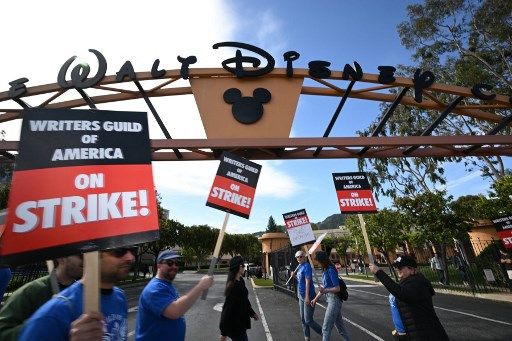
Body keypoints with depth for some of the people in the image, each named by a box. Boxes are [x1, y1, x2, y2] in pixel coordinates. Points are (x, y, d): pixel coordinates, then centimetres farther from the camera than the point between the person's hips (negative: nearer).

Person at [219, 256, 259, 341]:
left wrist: (252, 313, 23)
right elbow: (228, 308, -25)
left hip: (240, 321, 9)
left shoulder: (240, 281, 0)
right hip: (235, 325, -9)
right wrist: (223, 332, -19)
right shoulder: (233, 286, -28)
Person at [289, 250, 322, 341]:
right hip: (301, 296, 9)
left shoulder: (306, 266, -17)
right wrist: (293, 274, -2)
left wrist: (307, 296, -24)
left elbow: (308, 282, -21)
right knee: (303, 319, 14)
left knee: (308, 320, -3)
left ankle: (324, 334, 16)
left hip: (308, 296, -9)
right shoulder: (299, 267, 9)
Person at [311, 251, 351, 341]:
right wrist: (315, 299, 15)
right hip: (330, 300, 9)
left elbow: (337, 288, -19)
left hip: (334, 300, -9)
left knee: (326, 328, -3)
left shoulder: (331, 270, -20)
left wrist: (325, 291, -31)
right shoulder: (325, 270, 7)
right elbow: (323, 287, 14)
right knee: (339, 325, 20)